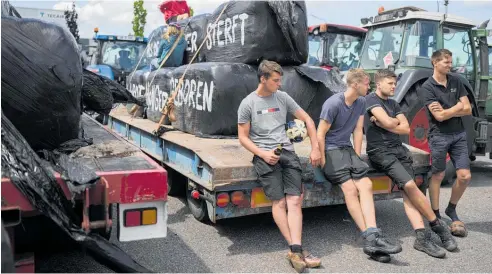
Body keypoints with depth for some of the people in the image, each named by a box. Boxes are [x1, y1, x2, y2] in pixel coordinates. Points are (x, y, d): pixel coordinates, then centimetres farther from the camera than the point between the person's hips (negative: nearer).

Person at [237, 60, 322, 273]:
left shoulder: (283, 97, 12)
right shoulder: (248, 103, 4)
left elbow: (307, 119, 17)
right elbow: (243, 137, 3)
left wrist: (315, 148, 9)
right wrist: (263, 154, -11)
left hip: (287, 151, 3)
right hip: (264, 156, -3)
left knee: (294, 200, -13)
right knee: (279, 202, -14)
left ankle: (295, 250, -18)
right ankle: (296, 249, -12)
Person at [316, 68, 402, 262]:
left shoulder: (361, 102, 8)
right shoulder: (333, 103, -14)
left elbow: (358, 130, 9)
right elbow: (320, 134, -13)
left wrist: (357, 157, 3)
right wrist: (323, 162, -13)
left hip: (347, 149, 7)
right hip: (331, 150, -6)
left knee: (366, 185, -15)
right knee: (351, 188, -23)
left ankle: (372, 237, -23)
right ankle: (370, 237, -22)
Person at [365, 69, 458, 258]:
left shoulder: (393, 104, 21)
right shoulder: (371, 100, -2)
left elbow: (407, 129, 10)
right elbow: (389, 122, -15)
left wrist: (386, 123, -3)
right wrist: (397, 122, 6)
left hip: (399, 149, 6)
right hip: (380, 152, -6)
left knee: (408, 191, -13)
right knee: (410, 185, -20)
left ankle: (422, 237, -19)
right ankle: (437, 225, -5)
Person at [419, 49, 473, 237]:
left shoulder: (456, 82, 8)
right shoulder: (427, 87, -9)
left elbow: (468, 110, 2)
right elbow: (439, 116, -17)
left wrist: (447, 111, -10)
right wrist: (457, 107, -3)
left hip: (459, 134, 5)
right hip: (439, 135, -5)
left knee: (465, 176, 2)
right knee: (438, 175, 5)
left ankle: (451, 210, 24)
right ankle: (435, 215, 16)